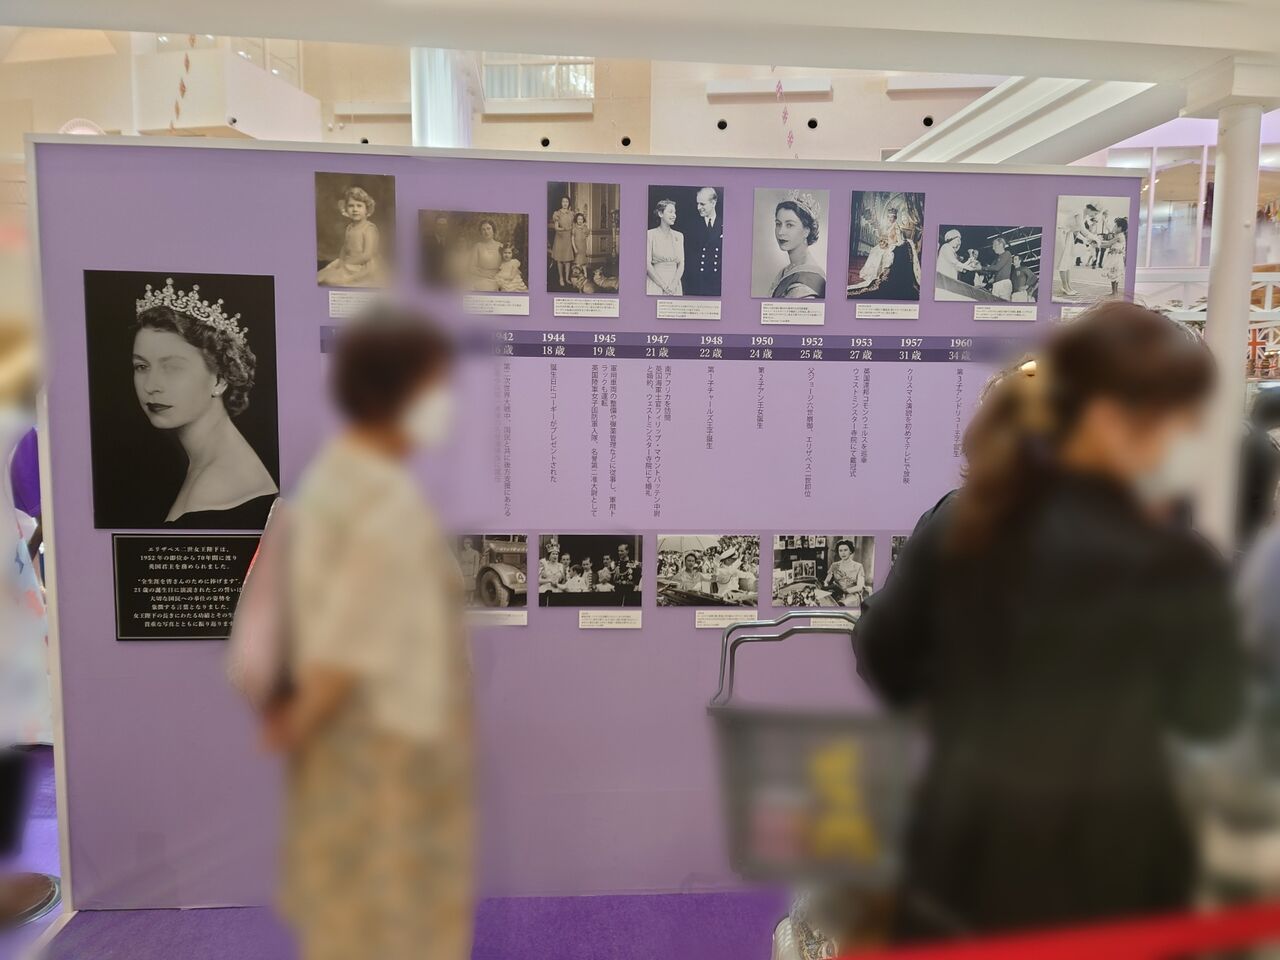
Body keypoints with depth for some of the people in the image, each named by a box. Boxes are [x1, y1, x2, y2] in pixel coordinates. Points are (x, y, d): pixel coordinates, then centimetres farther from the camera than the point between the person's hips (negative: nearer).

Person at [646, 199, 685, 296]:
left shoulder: (679, 236, 10)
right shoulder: (650, 234, -2)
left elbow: (681, 264, 5)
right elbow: (647, 264, -7)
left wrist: (673, 285, -10)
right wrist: (664, 286, -12)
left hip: (675, 286, 3)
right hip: (655, 284, -3)